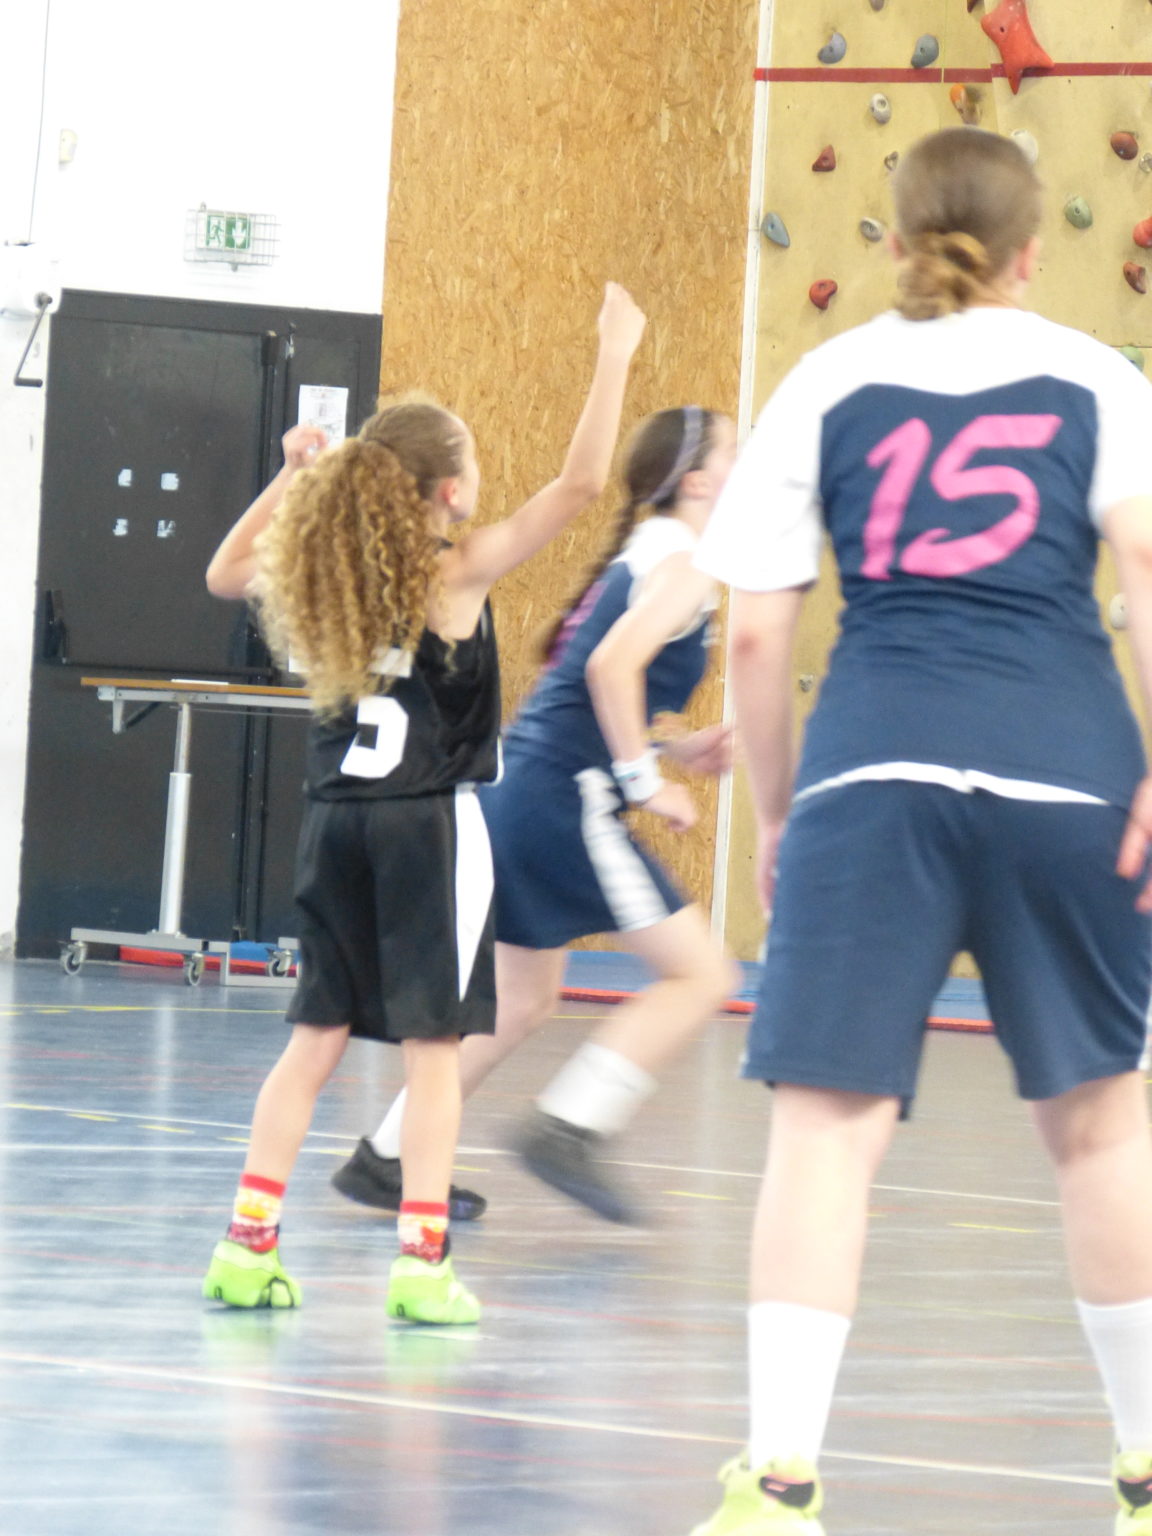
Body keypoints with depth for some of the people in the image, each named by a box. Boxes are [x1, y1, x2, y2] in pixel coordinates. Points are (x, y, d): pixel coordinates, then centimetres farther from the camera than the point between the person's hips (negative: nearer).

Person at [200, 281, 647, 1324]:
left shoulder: (324, 572, 4)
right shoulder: (459, 572, -10)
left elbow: (225, 572, 24)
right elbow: (581, 483, -16)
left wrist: (291, 479, 20)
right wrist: (615, 356, -10)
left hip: (339, 821, 5)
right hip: (433, 824, -5)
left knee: (318, 1035, 11)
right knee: (434, 1044, -1)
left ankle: (249, 1248, 8)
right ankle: (422, 1265, -4)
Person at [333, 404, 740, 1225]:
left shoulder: (639, 559, 21)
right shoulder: (682, 566, -8)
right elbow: (613, 666, -23)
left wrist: (672, 747, 17)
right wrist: (645, 779, -16)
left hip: (519, 788, 10)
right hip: (567, 795, -10)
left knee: (523, 997, 20)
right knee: (700, 972, -7)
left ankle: (385, 1158, 23)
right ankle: (570, 1128, -12)